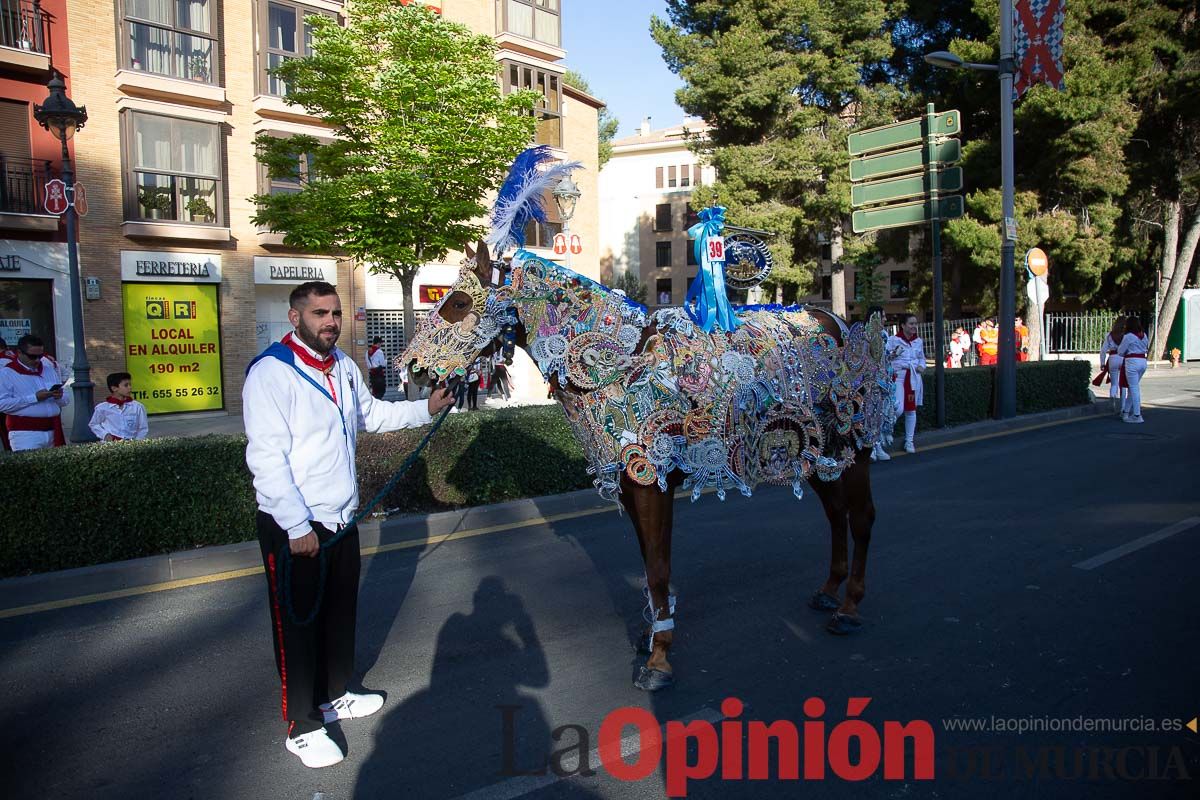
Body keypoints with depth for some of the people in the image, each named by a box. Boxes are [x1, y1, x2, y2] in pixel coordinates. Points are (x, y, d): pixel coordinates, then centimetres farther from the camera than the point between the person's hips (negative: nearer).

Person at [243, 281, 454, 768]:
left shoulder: (344, 367, 8)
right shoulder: (271, 373, -18)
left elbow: (372, 414, 25)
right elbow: (266, 458, -21)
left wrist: (424, 409, 13)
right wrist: (298, 527, -22)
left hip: (341, 519, 8)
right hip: (294, 529, -8)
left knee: (340, 614, 20)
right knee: (298, 624, 4)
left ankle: (333, 696, 39)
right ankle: (302, 728, 19)